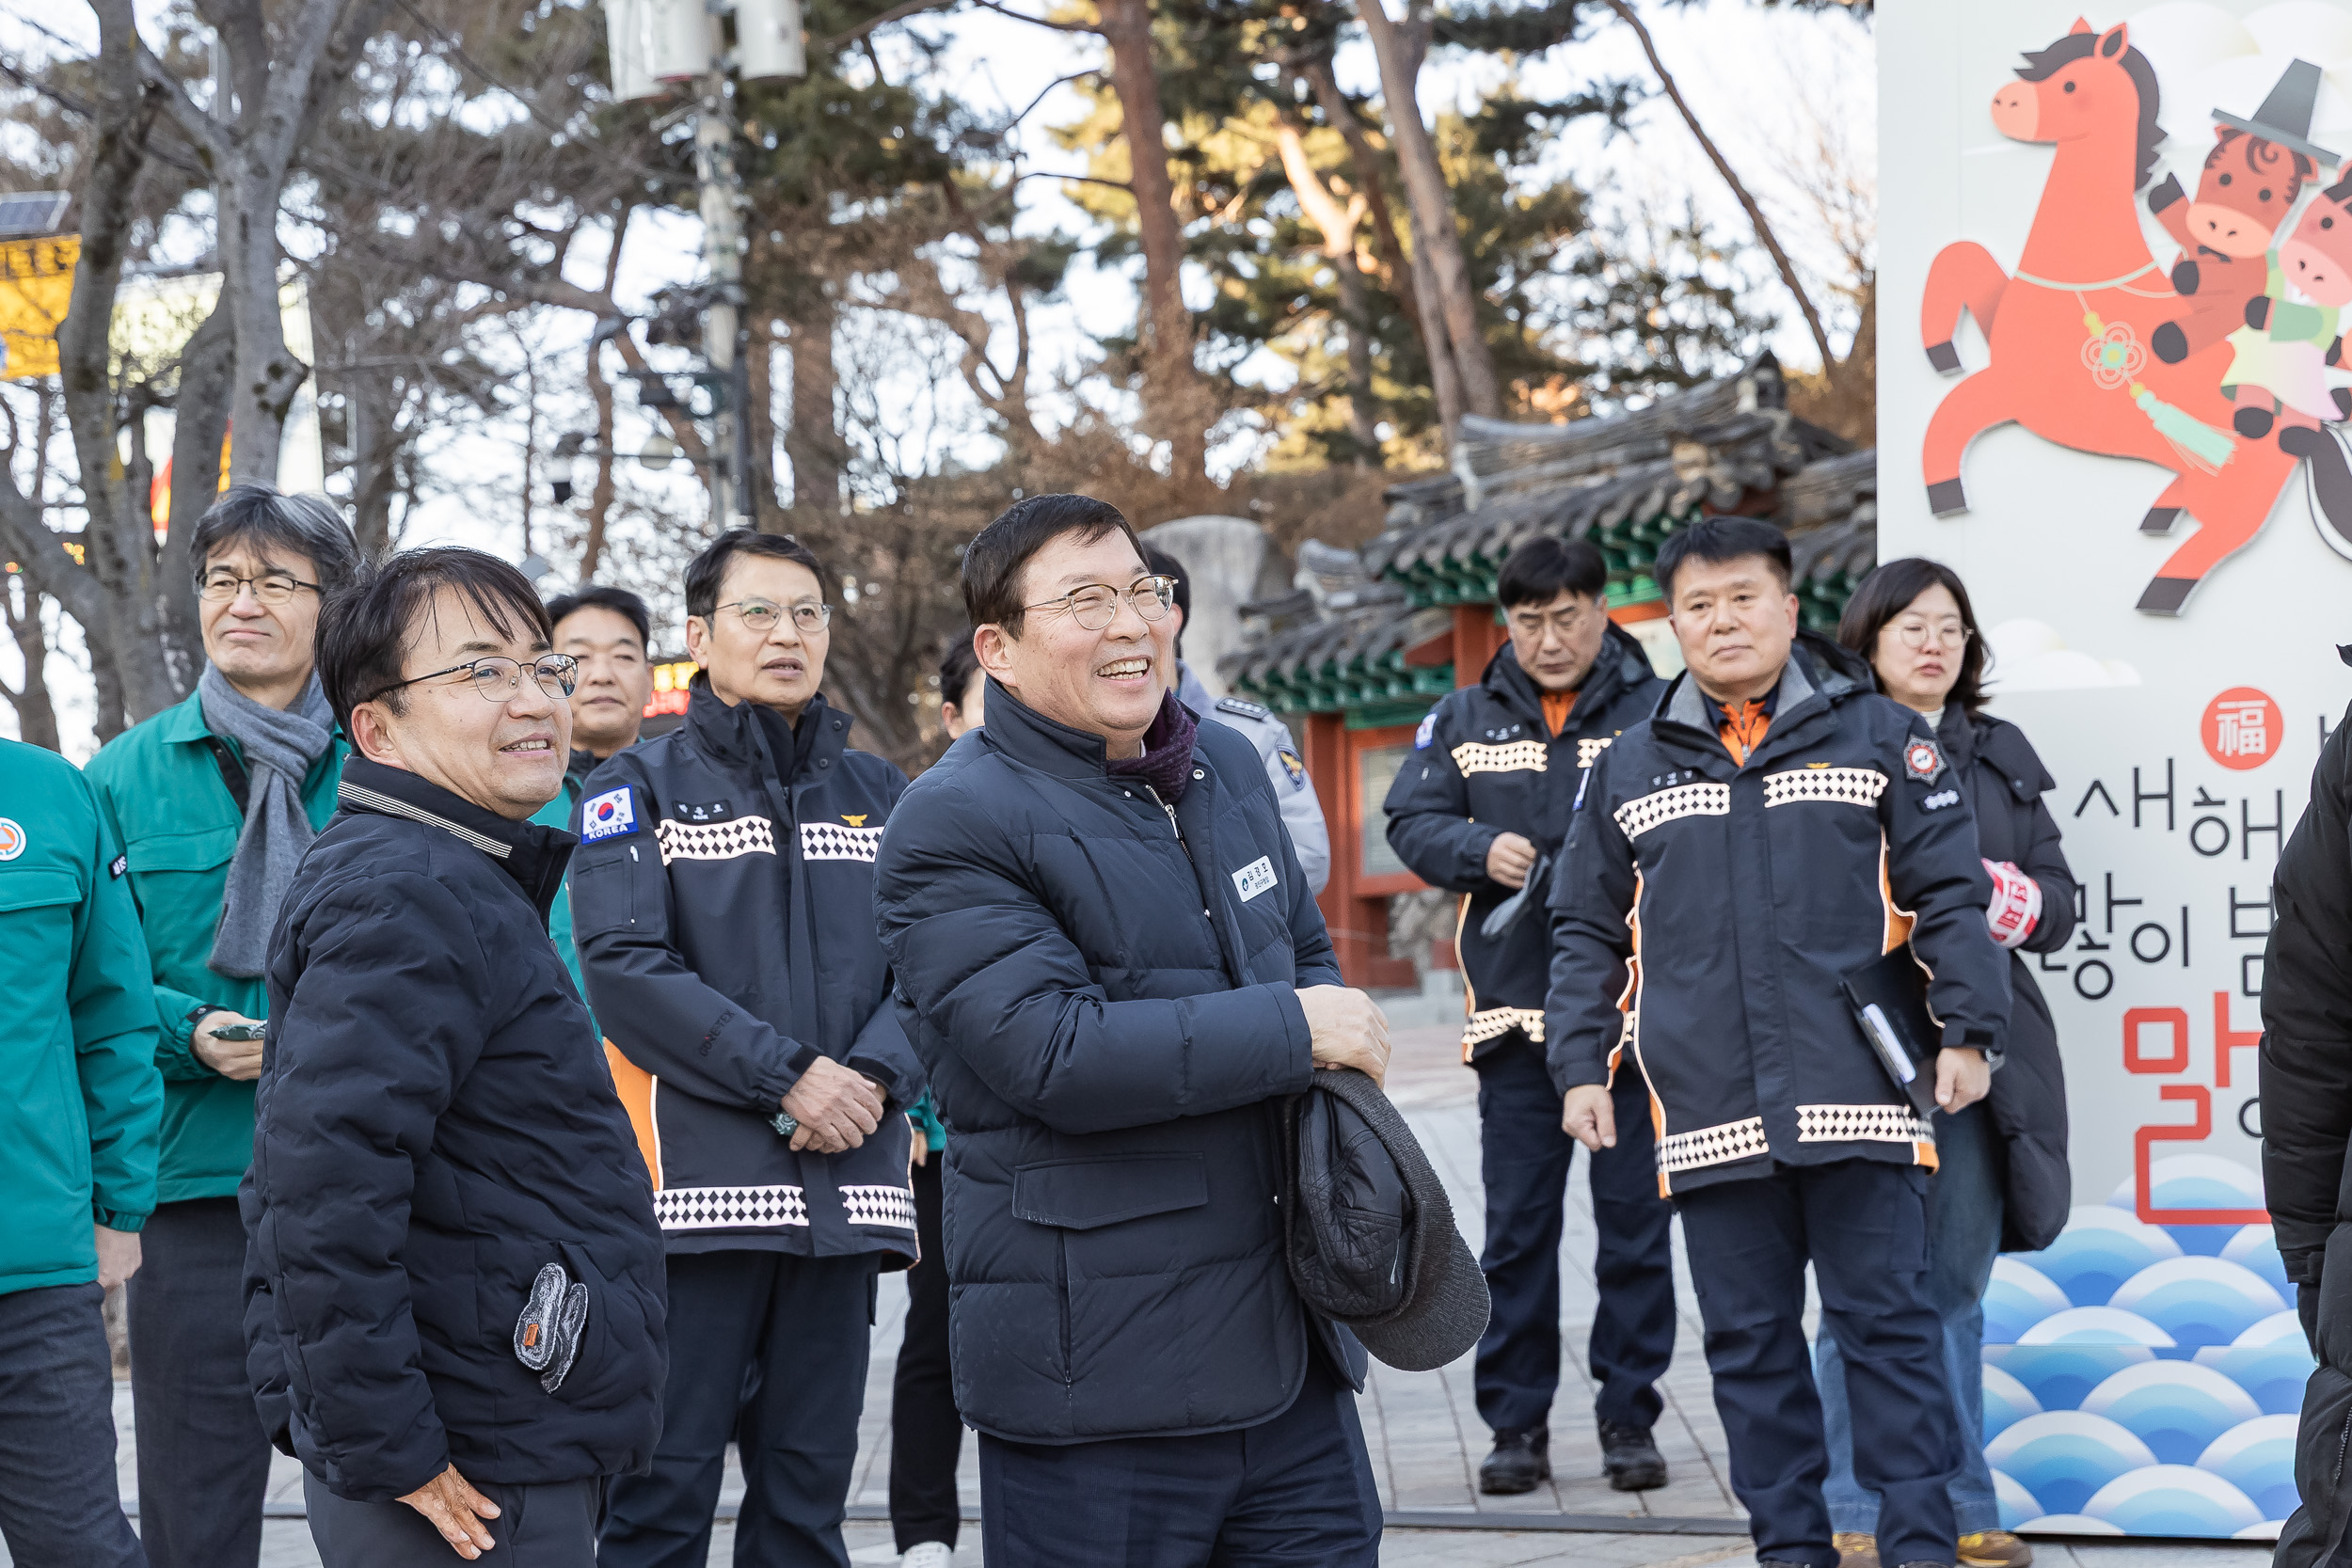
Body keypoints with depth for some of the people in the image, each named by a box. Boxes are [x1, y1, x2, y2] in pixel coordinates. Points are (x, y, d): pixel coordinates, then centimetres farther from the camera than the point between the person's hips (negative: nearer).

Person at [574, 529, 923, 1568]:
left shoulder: (879, 794, 15)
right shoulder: (644, 785, 3)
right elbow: (623, 966, -9)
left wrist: (874, 1077, -12)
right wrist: (789, 1077, -14)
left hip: (845, 1188, 4)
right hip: (695, 1179, -4)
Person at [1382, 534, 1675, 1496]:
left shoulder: (1658, 712, 0)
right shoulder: (1465, 721, 10)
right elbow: (1410, 821, 8)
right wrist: (1481, 850, -10)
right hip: (1514, 1012, 2)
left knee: (1634, 1223, 3)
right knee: (1515, 1227, 6)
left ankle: (1628, 1418, 13)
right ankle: (1516, 1424, 13)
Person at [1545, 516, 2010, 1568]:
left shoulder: (1879, 736, 6)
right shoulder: (1628, 769, 13)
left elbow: (1948, 897, 3)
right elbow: (1587, 934, 15)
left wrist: (1968, 1030, -5)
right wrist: (1581, 1066, 8)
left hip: (1856, 1102, -3)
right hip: (1709, 1117, 3)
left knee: (1886, 1323, -1)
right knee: (1749, 1341, 7)